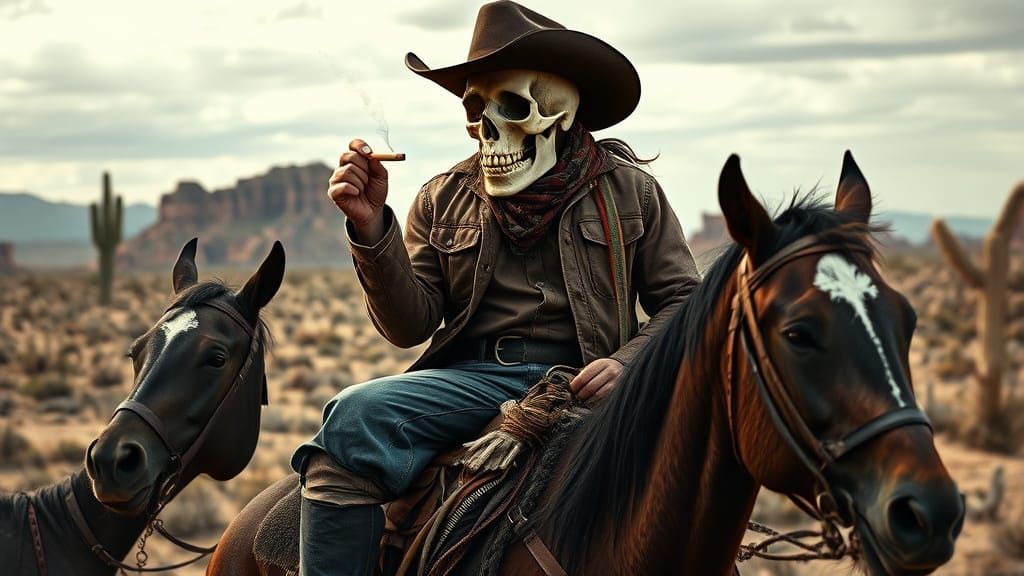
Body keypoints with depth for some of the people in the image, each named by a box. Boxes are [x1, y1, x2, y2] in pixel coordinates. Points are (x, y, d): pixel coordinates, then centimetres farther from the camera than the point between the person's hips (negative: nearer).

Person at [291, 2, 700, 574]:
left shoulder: (629, 190, 12)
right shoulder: (444, 199, 15)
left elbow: (683, 300, 11)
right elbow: (410, 326, 7)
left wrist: (629, 363, -9)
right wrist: (372, 228, -8)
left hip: (579, 381, -1)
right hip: (473, 374, 1)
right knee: (354, 416, -28)